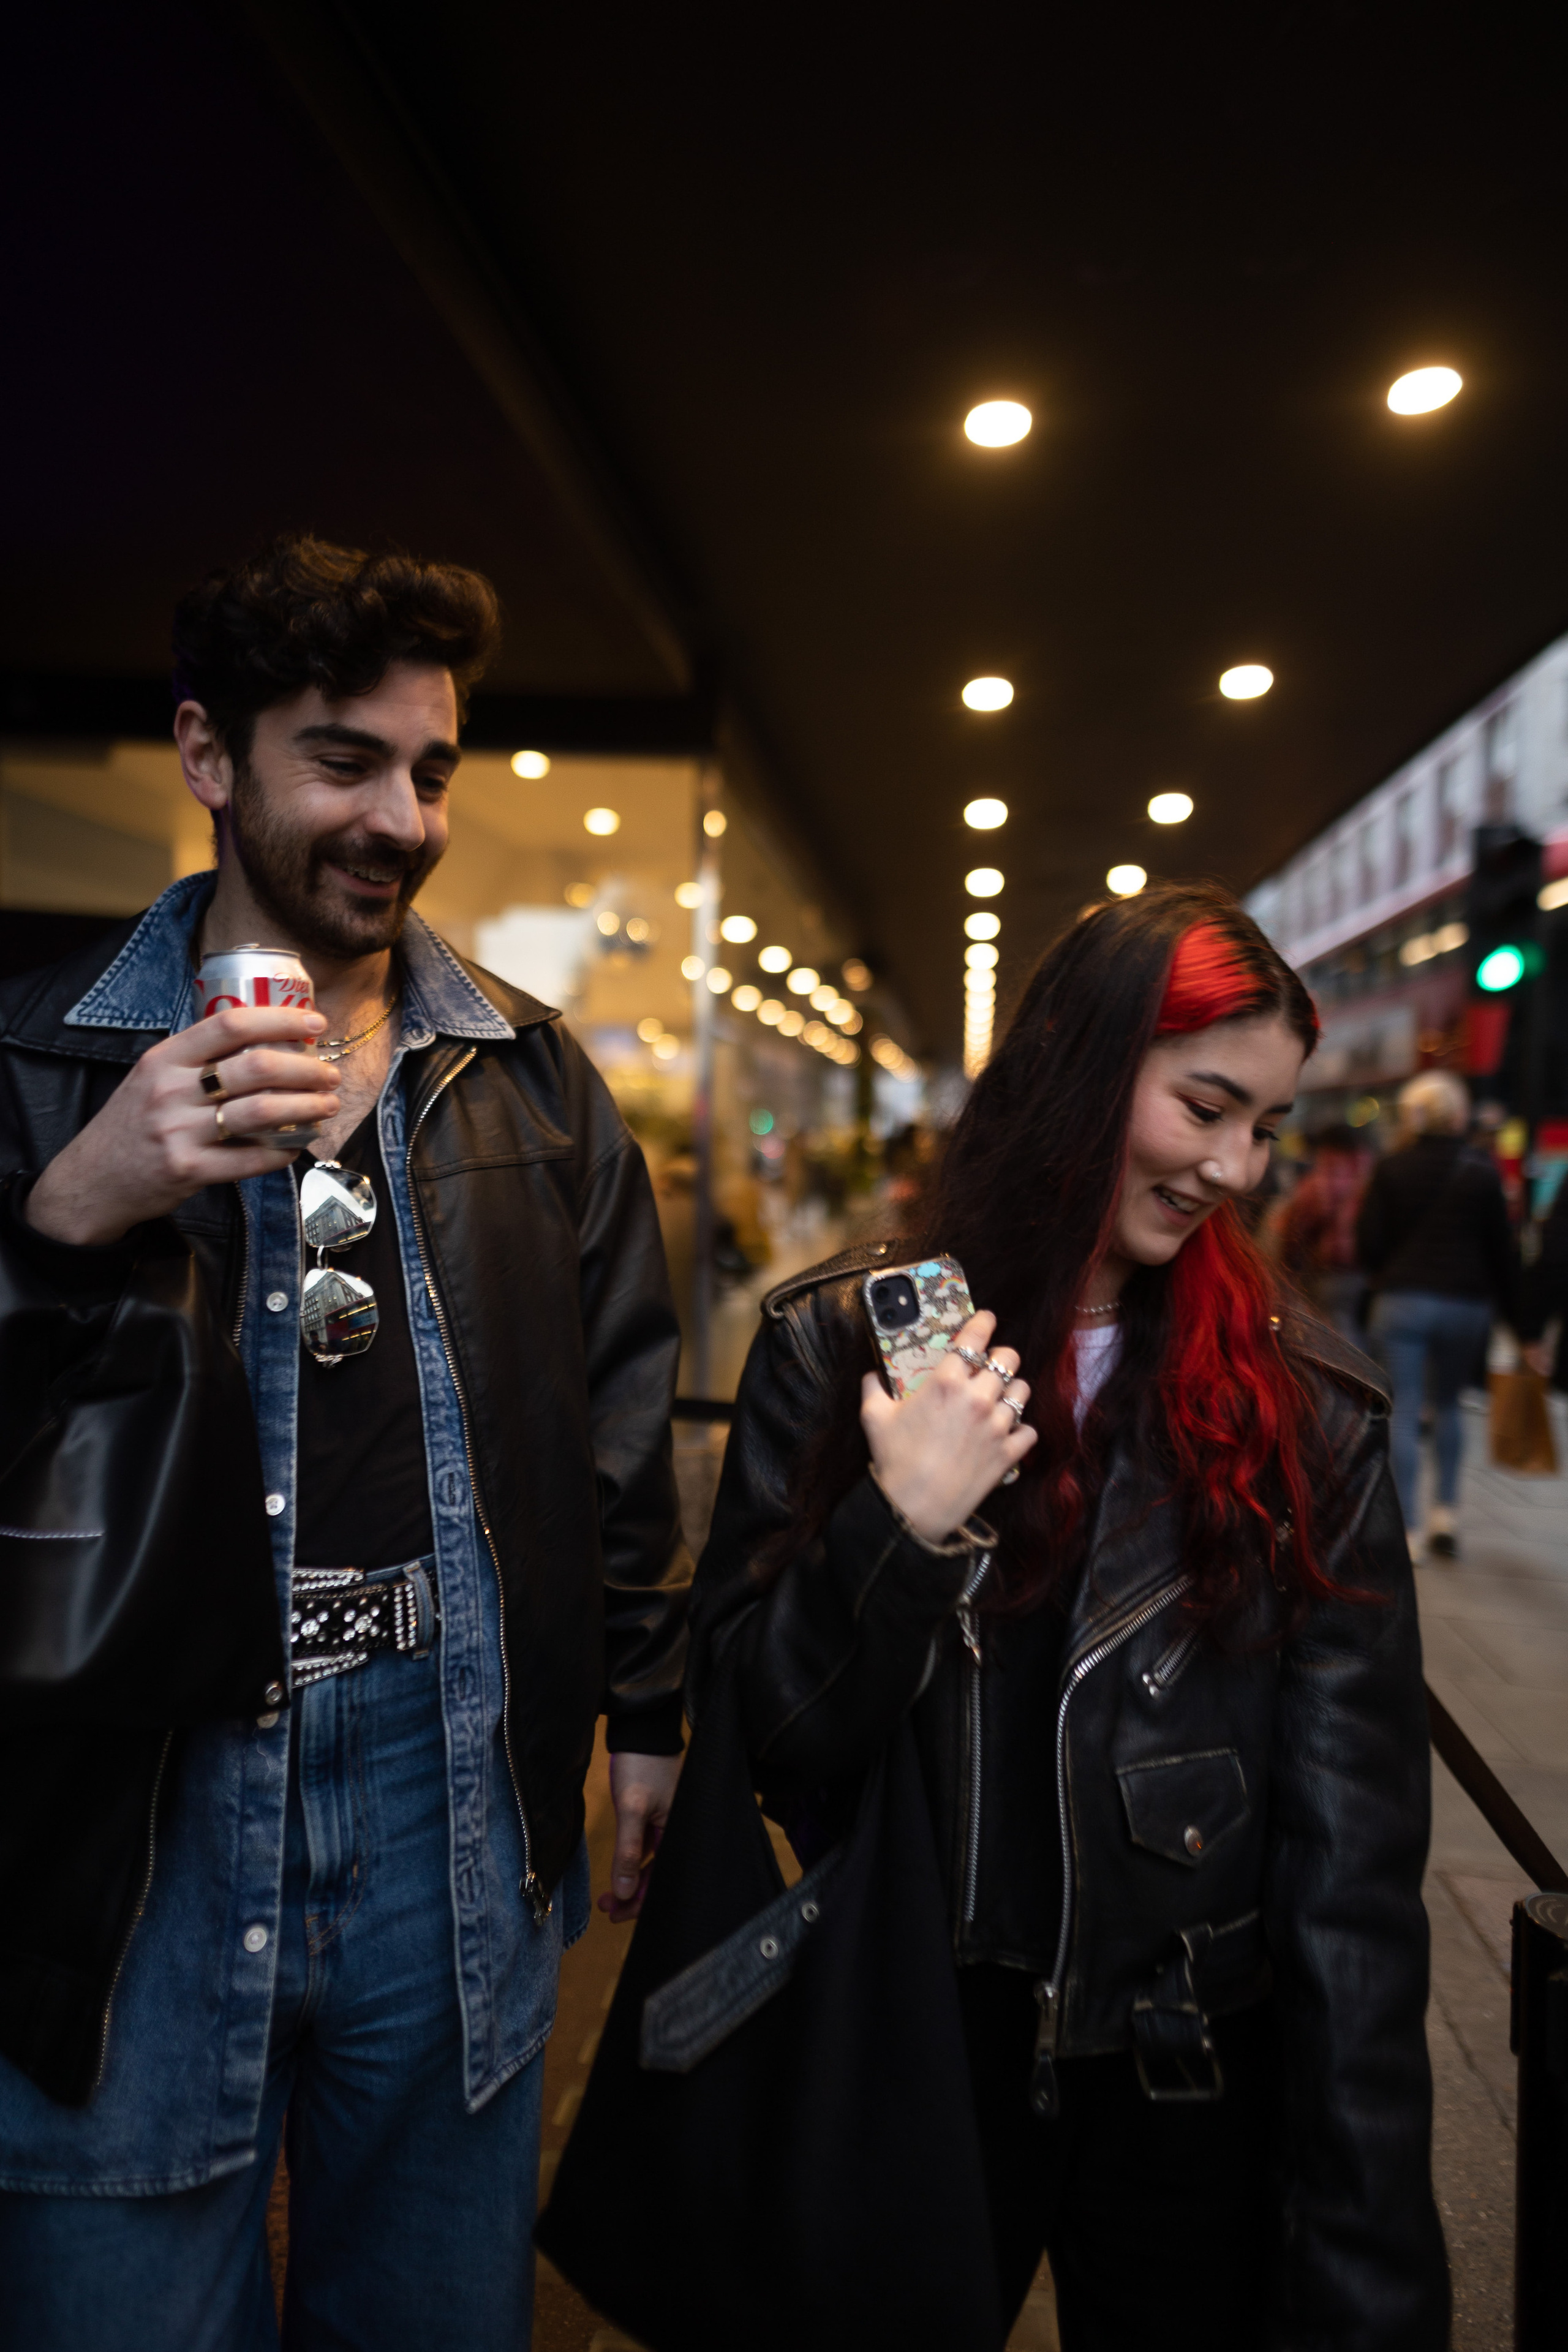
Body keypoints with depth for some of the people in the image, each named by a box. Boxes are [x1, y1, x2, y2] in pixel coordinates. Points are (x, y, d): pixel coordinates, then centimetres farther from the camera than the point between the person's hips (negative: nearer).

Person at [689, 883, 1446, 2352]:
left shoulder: (1306, 1405, -11)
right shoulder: (838, 1342, -10)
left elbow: (1352, 1872, -11)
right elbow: (759, 1734, -9)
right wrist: (901, 1528, -26)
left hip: (1192, 2088, 0)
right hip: (902, 2063, 1)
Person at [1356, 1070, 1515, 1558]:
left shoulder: (1391, 1169, -3)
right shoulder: (1482, 1170, -3)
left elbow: (1368, 1242, -2)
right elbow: (1500, 1247, 0)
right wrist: (1507, 1306, 9)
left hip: (1401, 1301, -1)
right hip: (1466, 1303, 1)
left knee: (1404, 1413, 1)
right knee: (1448, 1405, 19)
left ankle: (1407, 1529, -2)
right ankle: (1446, 1510, 17)